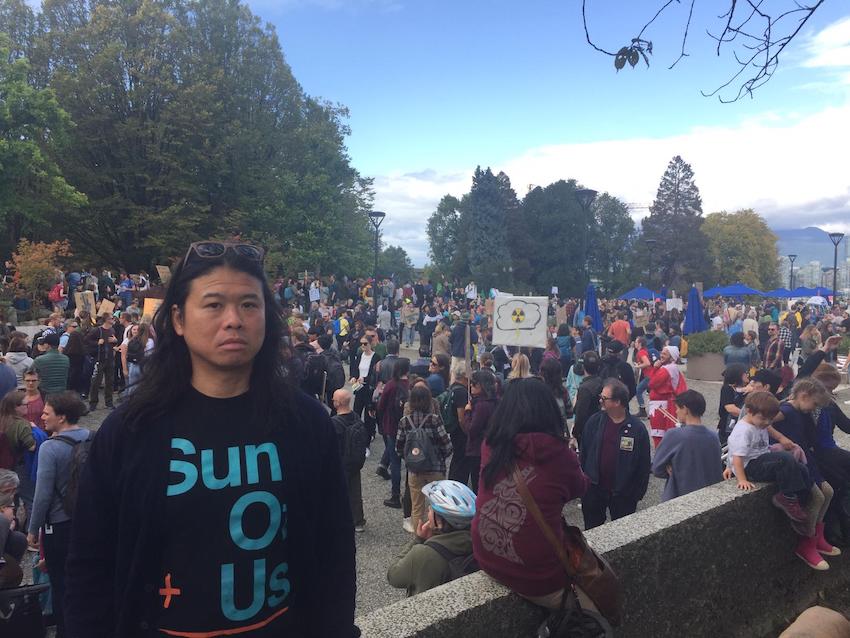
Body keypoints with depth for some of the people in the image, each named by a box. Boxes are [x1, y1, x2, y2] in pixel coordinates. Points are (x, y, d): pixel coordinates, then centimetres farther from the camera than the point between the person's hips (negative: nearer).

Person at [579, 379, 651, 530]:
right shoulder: (594, 421, -6)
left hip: (623, 493, -2)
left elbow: (644, 464, -6)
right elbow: (583, 453, 2)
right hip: (593, 489, 2)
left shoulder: (637, 428, -13)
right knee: (591, 531, 17)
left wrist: (638, 493, -4)